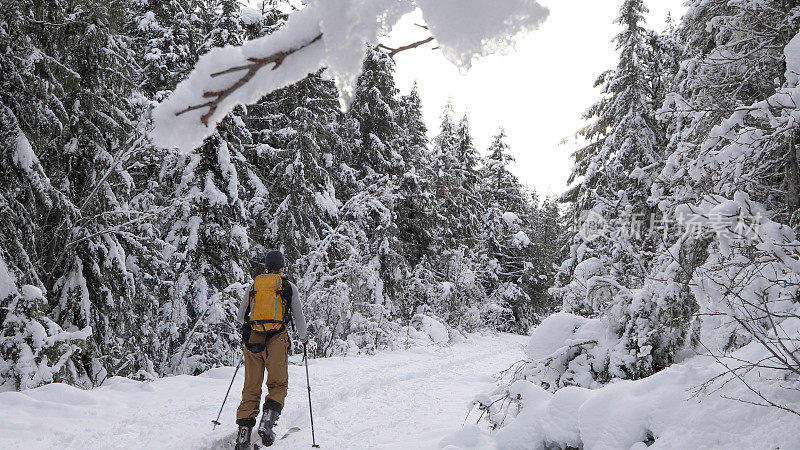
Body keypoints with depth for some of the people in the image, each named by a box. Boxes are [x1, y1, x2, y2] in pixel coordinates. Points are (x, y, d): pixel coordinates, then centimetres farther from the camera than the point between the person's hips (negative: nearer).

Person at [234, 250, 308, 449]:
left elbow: (240, 317, 18)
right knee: (278, 384, 7)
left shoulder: (253, 285, 14)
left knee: (251, 387, 9)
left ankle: (244, 430, 0)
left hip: (252, 340, 3)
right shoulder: (289, 287, 6)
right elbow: (299, 318, 8)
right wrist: (304, 337, 25)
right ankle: (267, 420, -14)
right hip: (276, 340, -3)